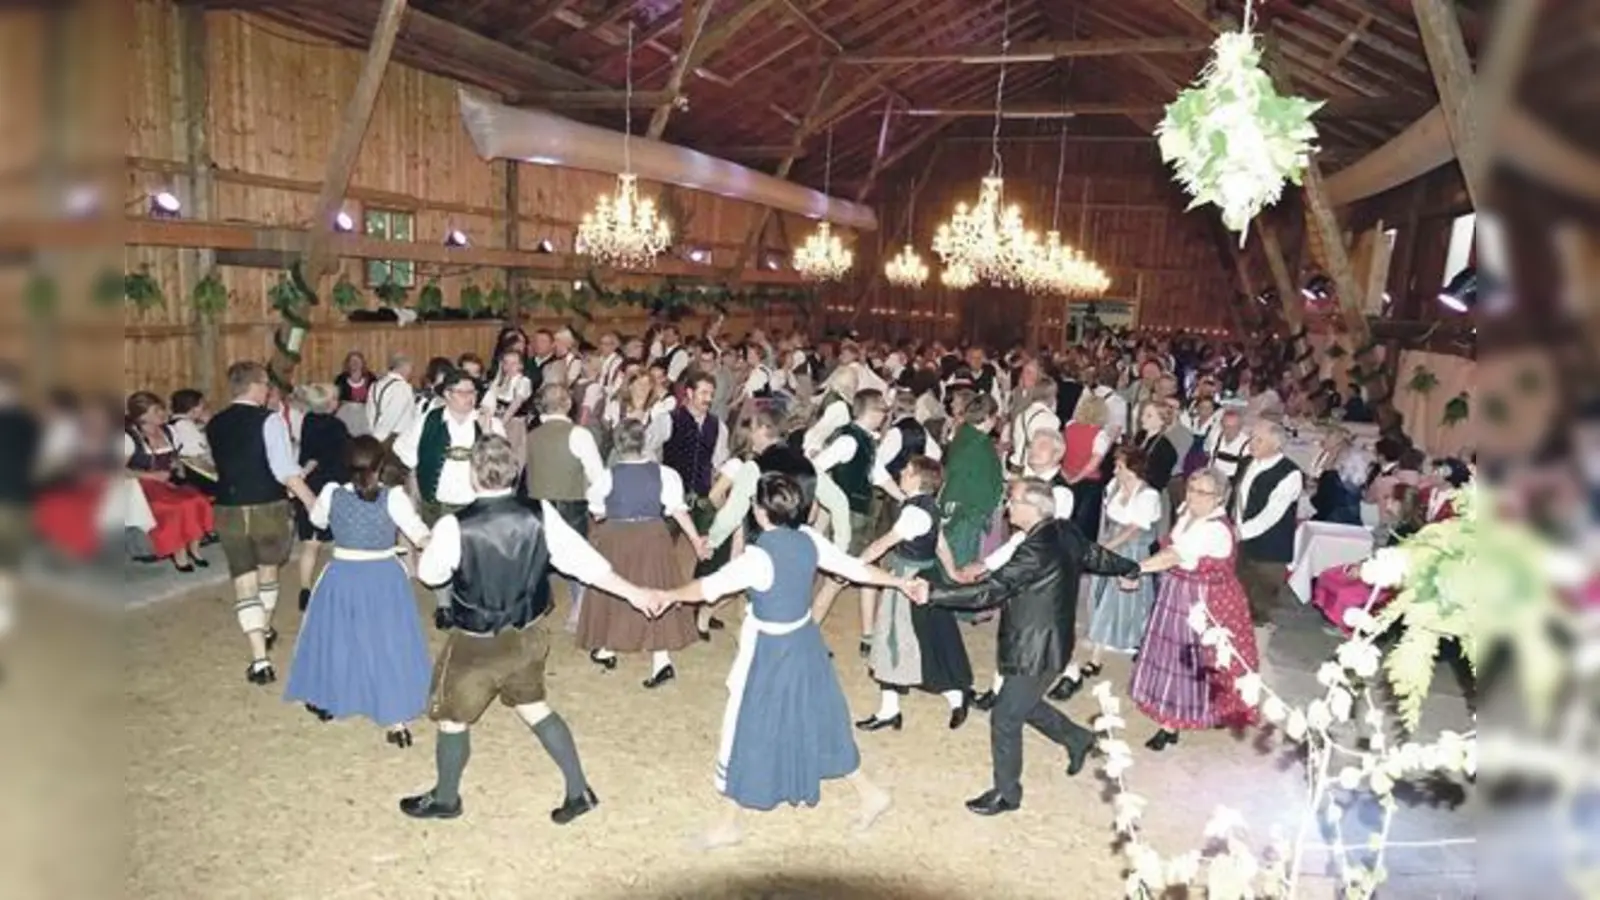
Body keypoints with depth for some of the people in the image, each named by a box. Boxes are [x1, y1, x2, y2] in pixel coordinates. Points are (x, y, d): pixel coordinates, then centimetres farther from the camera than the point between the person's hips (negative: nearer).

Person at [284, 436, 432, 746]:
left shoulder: (332, 493, -9)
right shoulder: (392, 497, -17)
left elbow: (317, 521, 12)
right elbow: (420, 534, -18)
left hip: (342, 577, 2)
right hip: (384, 578, -2)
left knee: (336, 639, 22)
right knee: (388, 645, 7)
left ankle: (326, 701, 41)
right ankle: (394, 721, 9)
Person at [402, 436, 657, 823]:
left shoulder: (455, 527, -24)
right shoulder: (541, 515, -16)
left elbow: (428, 574, -6)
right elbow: (583, 560, -10)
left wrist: (431, 541, 15)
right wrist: (632, 592, 1)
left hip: (475, 644, -4)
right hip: (528, 635, 4)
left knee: (452, 718, 21)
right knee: (534, 707, 24)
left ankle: (445, 799, 43)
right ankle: (578, 791, 28)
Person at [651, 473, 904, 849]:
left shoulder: (758, 557, -26)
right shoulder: (809, 540, -7)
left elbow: (709, 587, -15)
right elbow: (855, 567, 0)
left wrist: (671, 595, 2)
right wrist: (902, 582, 12)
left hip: (769, 652, -7)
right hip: (805, 643, 7)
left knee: (750, 730, 8)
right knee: (815, 720, 22)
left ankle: (731, 824, 24)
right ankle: (869, 793, 34)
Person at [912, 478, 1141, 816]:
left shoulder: (1035, 550, -29)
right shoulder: (1067, 532, -2)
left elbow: (989, 591, -31)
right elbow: (1097, 556, 16)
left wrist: (932, 594, -29)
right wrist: (1131, 568, 37)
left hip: (1036, 651, -9)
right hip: (1046, 643, 9)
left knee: (1005, 719, 5)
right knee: (1024, 705, 27)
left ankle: (1006, 793, 21)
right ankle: (1078, 739, 45)